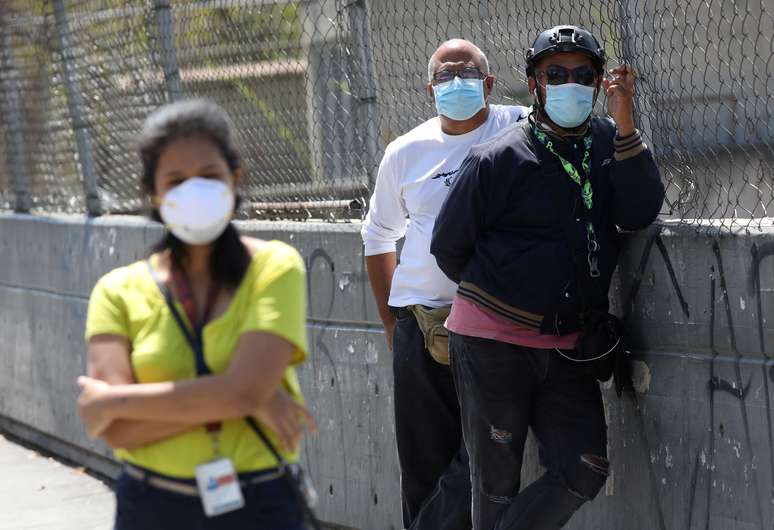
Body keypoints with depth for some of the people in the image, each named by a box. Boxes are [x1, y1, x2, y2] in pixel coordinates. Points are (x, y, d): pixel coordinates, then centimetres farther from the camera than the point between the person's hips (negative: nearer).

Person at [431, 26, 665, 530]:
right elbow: (448, 246, -1)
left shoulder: (608, 143, 7)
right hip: (492, 342, -5)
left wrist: (625, 123, -17)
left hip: (566, 347, 5)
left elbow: (639, 213, -10)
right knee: (497, 483, 3)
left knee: (583, 474, -1)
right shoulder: (498, 160, -9)